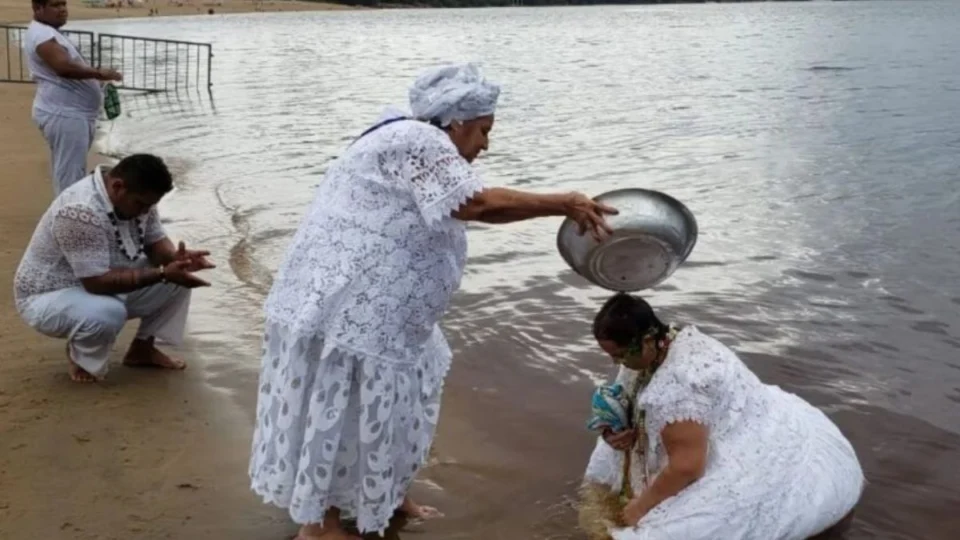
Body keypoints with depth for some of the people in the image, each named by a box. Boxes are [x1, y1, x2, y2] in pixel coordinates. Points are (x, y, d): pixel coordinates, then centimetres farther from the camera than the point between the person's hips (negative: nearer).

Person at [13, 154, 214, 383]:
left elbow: (155, 242, 0)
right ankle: (79, 354, -5)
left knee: (179, 275, -5)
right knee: (108, 313, -39)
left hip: (108, 286, 8)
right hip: (49, 297, -8)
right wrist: (162, 274, -37)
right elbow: (98, 283, -35)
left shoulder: (136, 195, -10)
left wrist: (175, 258, -23)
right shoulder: (80, 212, -35)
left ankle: (142, 347, 10)